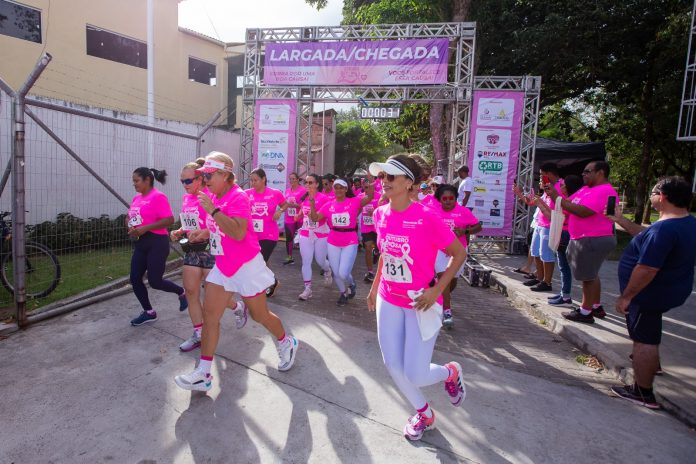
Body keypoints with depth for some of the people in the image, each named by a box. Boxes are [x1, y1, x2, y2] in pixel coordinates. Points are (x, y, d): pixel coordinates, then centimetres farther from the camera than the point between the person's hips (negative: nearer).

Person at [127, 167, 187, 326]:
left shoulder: (158, 197, -13)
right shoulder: (136, 198, 13)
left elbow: (169, 220, -21)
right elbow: (129, 218, 23)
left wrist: (145, 228, -23)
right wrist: (130, 228, 1)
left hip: (156, 243, -9)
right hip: (140, 243, 9)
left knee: (155, 281, -6)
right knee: (135, 279, 7)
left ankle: (182, 292, 23)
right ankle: (149, 312, 22)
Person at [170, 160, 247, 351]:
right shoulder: (186, 198, 9)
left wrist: (203, 232, -32)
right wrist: (179, 232, 4)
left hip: (210, 249, -8)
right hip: (192, 250, 8)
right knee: (190, 291, 6)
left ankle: (239, 307, 31)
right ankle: (198, 334, 18)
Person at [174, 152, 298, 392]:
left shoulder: (238, 197, -18)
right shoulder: (213, 197, 7)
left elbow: (238, 233, -32)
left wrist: (212, 210, -30)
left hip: (246, 265, -8)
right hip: (222, 265, 8)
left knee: (259, 314, 6)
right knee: (209, 315, 3)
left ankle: (287, 343, 33)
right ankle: (203, 374, 10)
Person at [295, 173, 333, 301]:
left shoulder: (323, 198, -13)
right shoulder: (303, 198, 5)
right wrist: (299, 215, -1)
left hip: (321, 234, -4)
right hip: (305, 233, 4)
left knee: (320, 260, 8)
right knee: (306, 261, -1)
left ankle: (327, 271, 44)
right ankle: (307, 288, 6)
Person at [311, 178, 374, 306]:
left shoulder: (354, 202, -7)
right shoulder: (328, 205, 2)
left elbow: (370, 197, -21)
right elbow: (315, 218, -1)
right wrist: (312, 204, -13)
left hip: (350, 243, -3)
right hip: (333, 243, 4)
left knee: (343, 274, -9)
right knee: (336, 273, 11)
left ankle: (351, 284, 27)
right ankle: (343, 293, 38)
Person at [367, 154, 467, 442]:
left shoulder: (427, 218, -22)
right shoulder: (380, 214, -3)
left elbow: (459, 254, -12)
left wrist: (436, 290, -19)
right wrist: (374, 287, 15)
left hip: (421, 304, -5)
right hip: (388, 301, 6)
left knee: (415, 375, -1)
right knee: (393, 367, 11)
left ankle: (451, 372, 35)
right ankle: (424, 414, 39)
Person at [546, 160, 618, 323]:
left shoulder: (605, 191, -18)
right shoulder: (586, 189, 13)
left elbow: (582, 211, -28)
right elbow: (569, 204, 13)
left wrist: (557, 197, -24)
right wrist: (553, 194, -3)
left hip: (593, 240, -10)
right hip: (583, 239, 10)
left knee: (588, 276, -2)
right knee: (591, 274, 20)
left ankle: (585, 312, 9)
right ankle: (596, 307, 34)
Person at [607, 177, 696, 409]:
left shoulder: (664, 229, -30)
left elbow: (646, 269, -32)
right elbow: (646, 237, 17)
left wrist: (626, 296, -24)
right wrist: (619, 219, 18)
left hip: (649, 294, -10)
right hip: (669, 290, 11)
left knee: (644, 341, 1)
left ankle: (643, 393, 13)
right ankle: (650, 363, 55)